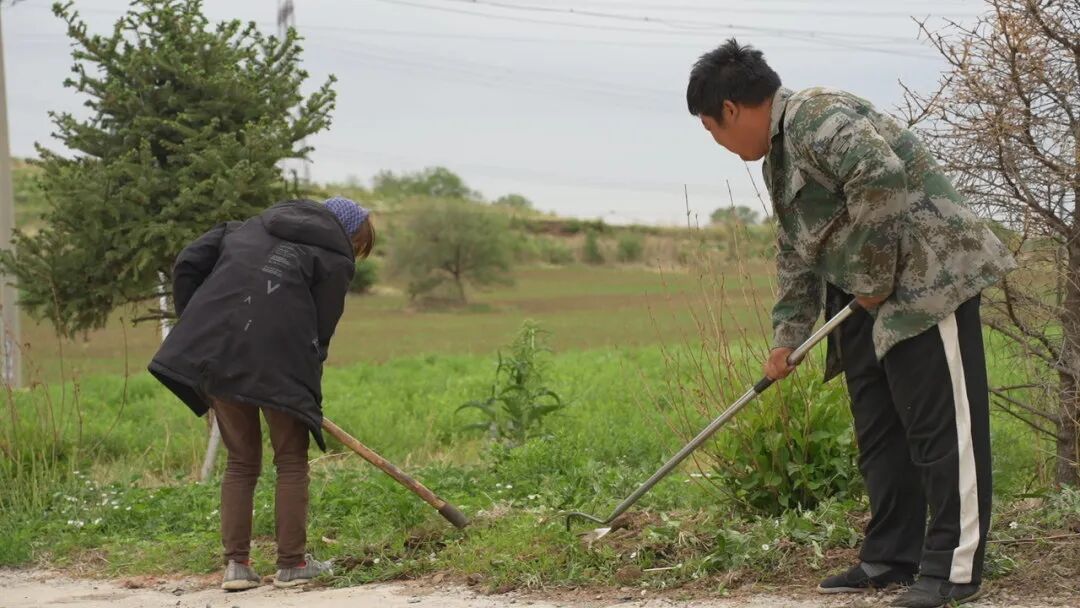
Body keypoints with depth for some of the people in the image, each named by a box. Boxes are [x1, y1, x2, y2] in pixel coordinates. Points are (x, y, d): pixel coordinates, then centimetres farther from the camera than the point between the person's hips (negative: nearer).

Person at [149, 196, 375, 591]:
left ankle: (236, 564, 13)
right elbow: (319, 332, 4)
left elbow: (187, 265, 18)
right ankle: (292, 564, 14)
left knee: (241, 462, 17)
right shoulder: (335, 259, 9)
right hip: (279, 362, -5)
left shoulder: (250, 228, 25)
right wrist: (308, 392, 13)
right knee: (291, 461, 12)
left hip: (215, 352, 5)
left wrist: (197, 326, 22)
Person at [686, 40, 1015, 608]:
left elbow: (879, 175, -33)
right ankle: (890, 557, 18)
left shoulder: (816, 116, -16)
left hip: (927, 280, -11)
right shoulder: (776, 154, 18)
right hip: (866, 300, 11)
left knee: (940, 423, -8)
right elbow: (795, 254, 26)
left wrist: (872, 278, -22)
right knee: (878, 430, 12)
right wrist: (786, 334, 23)